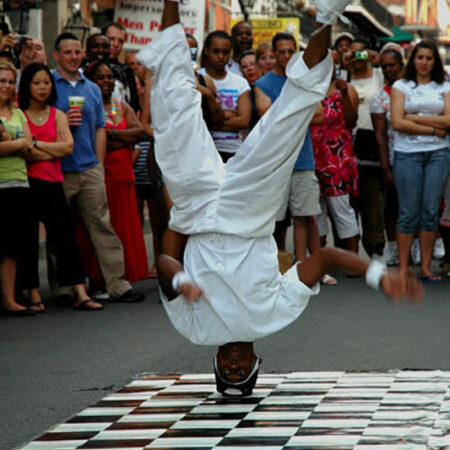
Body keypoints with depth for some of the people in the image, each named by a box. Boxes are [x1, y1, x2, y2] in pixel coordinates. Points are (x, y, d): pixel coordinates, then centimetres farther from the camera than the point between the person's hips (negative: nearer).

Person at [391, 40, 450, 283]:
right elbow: (397, 122, -5)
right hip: (407, 153, -2)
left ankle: (426, 268, 6)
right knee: (408, 213, -4)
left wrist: (416, 118, -6)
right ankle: (402, 269, 0)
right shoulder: (401, 86, 7)